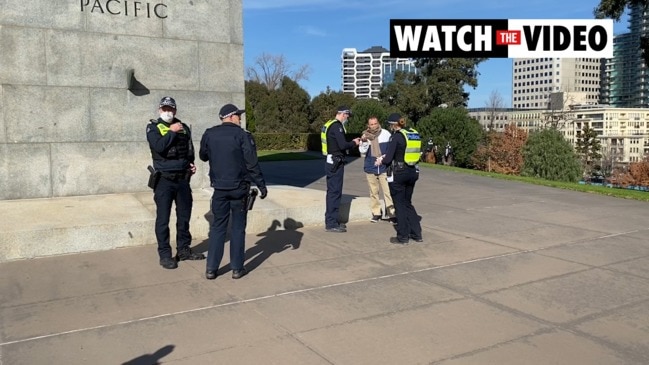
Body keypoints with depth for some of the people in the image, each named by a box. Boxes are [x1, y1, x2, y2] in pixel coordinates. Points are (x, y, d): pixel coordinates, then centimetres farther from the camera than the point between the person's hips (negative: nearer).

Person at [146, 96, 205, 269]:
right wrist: (171, 132, -16)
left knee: (184, 216, 12)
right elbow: (159, 147, -20)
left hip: (183, 179, 5)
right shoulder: (153, 127, -2)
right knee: (163, 219, 0)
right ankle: (165, 255, 8)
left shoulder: (183, 127, 11)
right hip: (164, 180, -5)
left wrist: (191, 164, 4)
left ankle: (183, 250, 25)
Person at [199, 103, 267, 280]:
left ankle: (211, 268, 10)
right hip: (239, 188, -3)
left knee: (217, 226, 11)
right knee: (238, 227, 6)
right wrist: (262, 185, -5)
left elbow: (203, 156, 18)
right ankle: (237, 268, 9)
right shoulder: (243, 135, -10)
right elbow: (252, 164, -12)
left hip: (219, 188, 3)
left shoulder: (209, 134, 2)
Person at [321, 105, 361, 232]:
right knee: (335, 192, -6)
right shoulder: (337, 126, -15)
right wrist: (354, 143, -4)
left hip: (331, 162, 10)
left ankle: (330, 221, 23)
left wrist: (351, 142, 12)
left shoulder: (329, 125, 16)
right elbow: (343, 145, -22)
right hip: (336, 163, -10)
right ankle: (331, 223, -2)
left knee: (332, 192, 15)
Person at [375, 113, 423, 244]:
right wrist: (386, 158, 17)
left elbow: (388, 159, -13)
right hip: (413, 172, 7)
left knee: (400, 204, 6)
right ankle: (417, 233, 20)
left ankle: (402, 237, 13)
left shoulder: (396, 136, -13)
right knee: (407, 203, 19)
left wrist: (381, 161, 10)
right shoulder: (414, 134, 7)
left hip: (399, 173, -6)